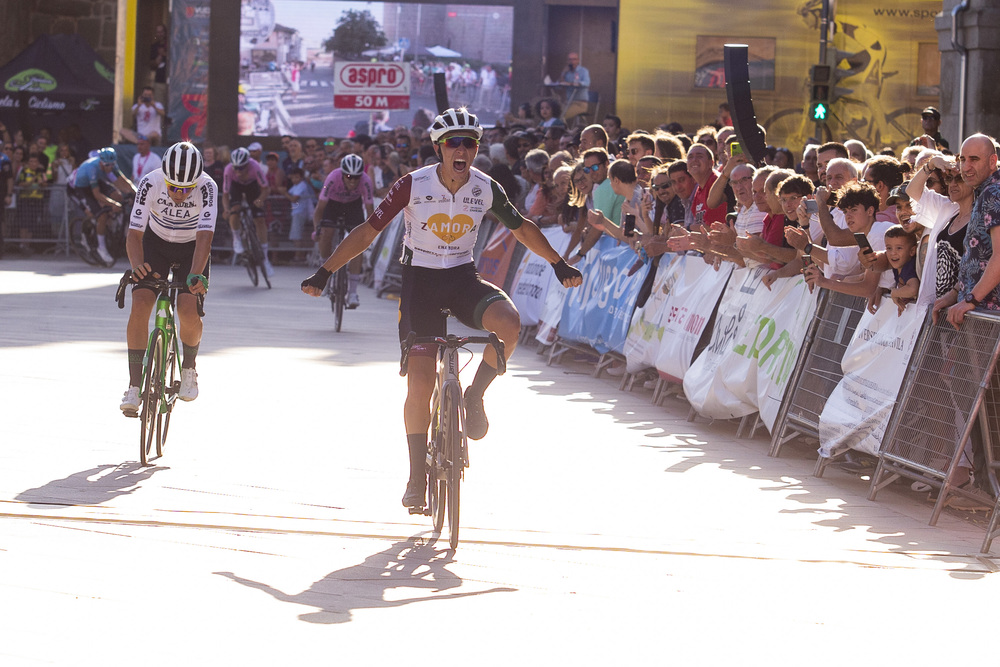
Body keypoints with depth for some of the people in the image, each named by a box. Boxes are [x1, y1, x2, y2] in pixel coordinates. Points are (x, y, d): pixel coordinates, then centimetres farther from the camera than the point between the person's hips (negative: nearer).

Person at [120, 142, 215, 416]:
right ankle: (134, 386, -10)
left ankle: (189, 368, 10)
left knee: (188, 311, -21)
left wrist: (195, 275, -54)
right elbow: (134, 234, -28)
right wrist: (137, 265, -48)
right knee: (140, 305, -19)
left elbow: (204, 238, -38)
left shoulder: (207, 188, -31)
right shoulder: (150, 183, -28)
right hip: (156, 242, 1)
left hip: (192, 249, -1)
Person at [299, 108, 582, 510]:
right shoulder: (414, 186, -14)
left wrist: (559, 265, 15)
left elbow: (521, 229, 11)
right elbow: (368, 231, -9)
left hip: (463, 279, 2)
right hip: (420, 281, -2)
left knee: (508, 322, -31)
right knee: (420, 383, -9)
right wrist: (324, 273, -12)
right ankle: (417, 478, 5)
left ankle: (474, 396, -6)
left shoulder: (486, 189, -7)